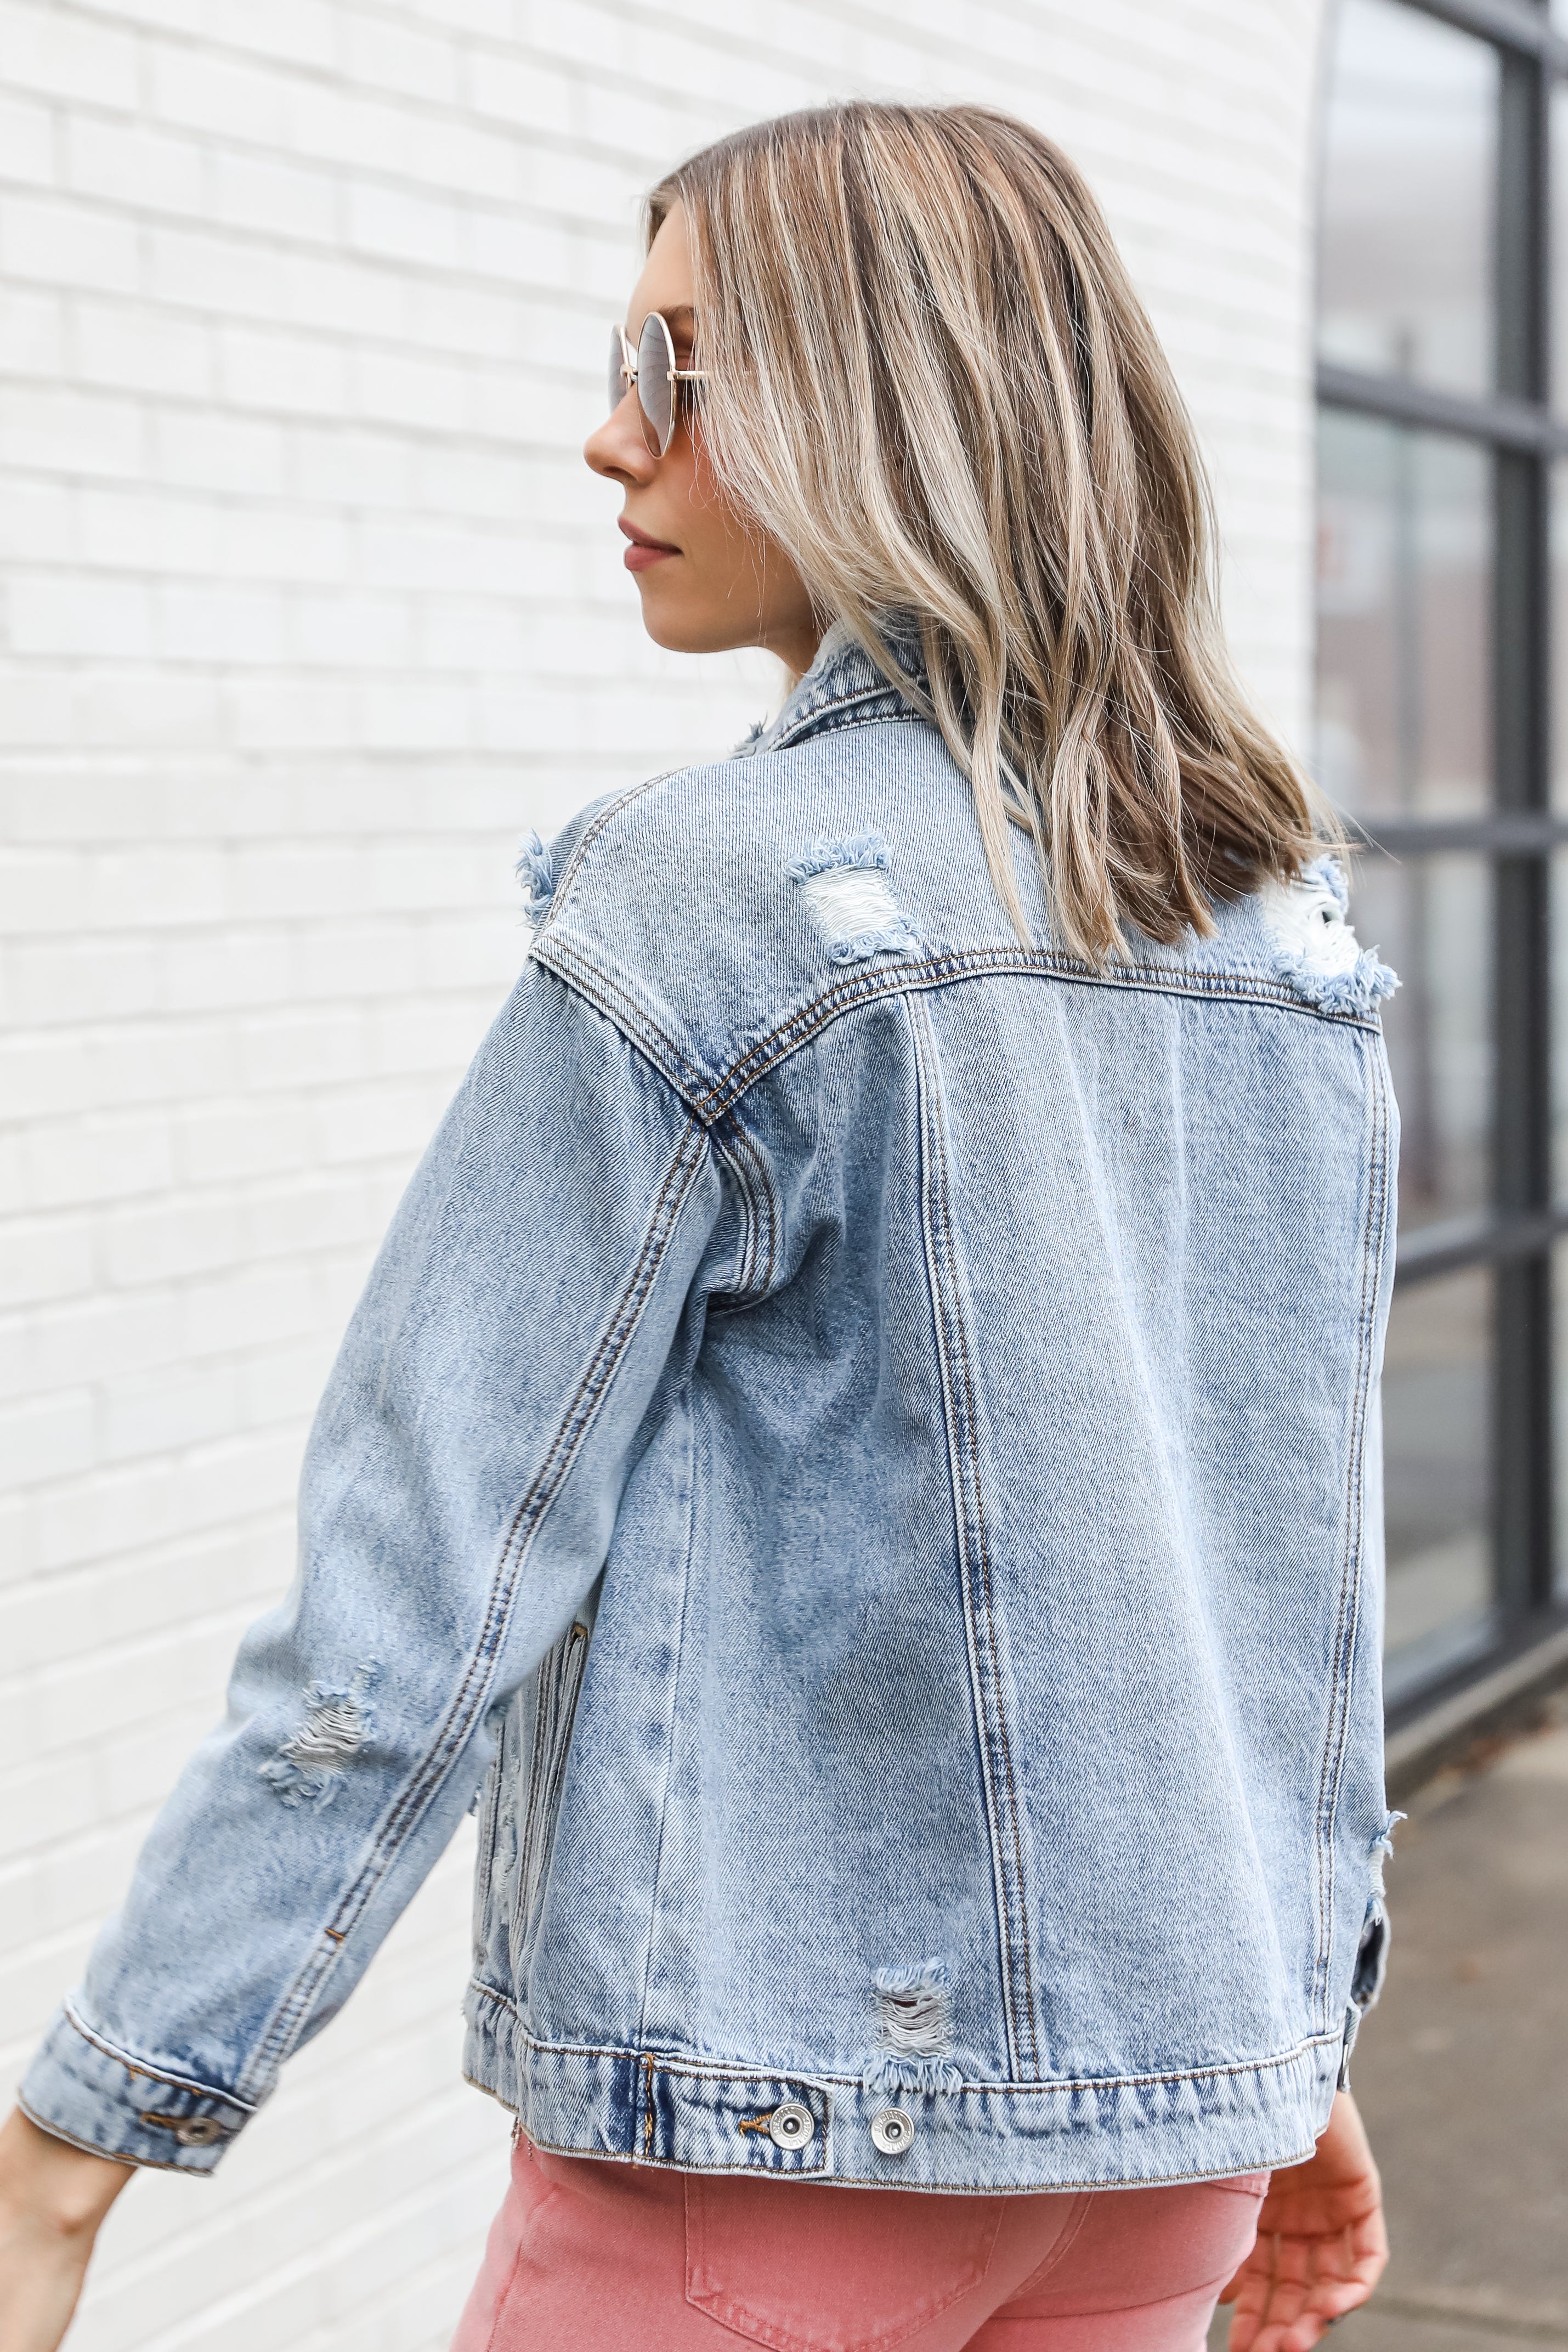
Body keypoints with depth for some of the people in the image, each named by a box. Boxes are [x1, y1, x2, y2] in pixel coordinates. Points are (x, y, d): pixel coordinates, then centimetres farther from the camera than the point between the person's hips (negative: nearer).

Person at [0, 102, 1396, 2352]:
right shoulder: (1293, 916, 3)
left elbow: (427, 1574, -18)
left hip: (789, 2094, -6)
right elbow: (1314, 1526, 10)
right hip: (1178, 2100, 7)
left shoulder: (713, 902, -16)